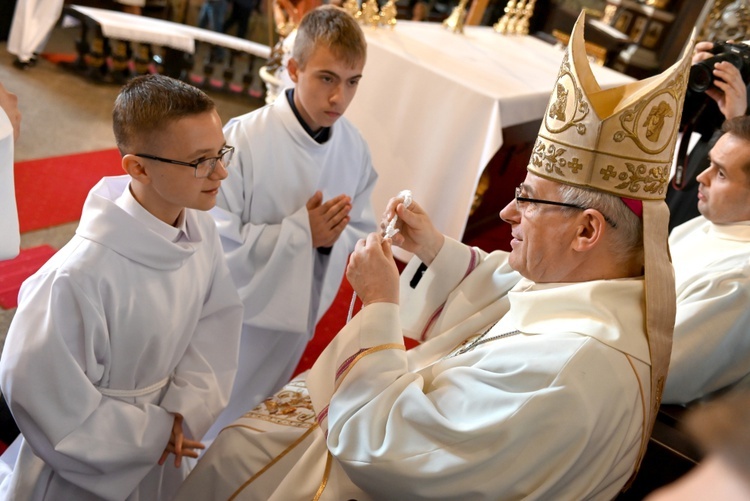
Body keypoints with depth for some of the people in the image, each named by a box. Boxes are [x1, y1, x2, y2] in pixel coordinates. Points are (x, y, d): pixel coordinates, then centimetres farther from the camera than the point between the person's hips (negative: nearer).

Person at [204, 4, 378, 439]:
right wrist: (300, 231, -29)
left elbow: (361, 233, -1)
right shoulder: (244, 138, -27)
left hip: (297, 315, 4)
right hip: (236, 312, -4)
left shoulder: (354, 147, -11)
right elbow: (215, 241, -24)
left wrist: (333, 237, -23)